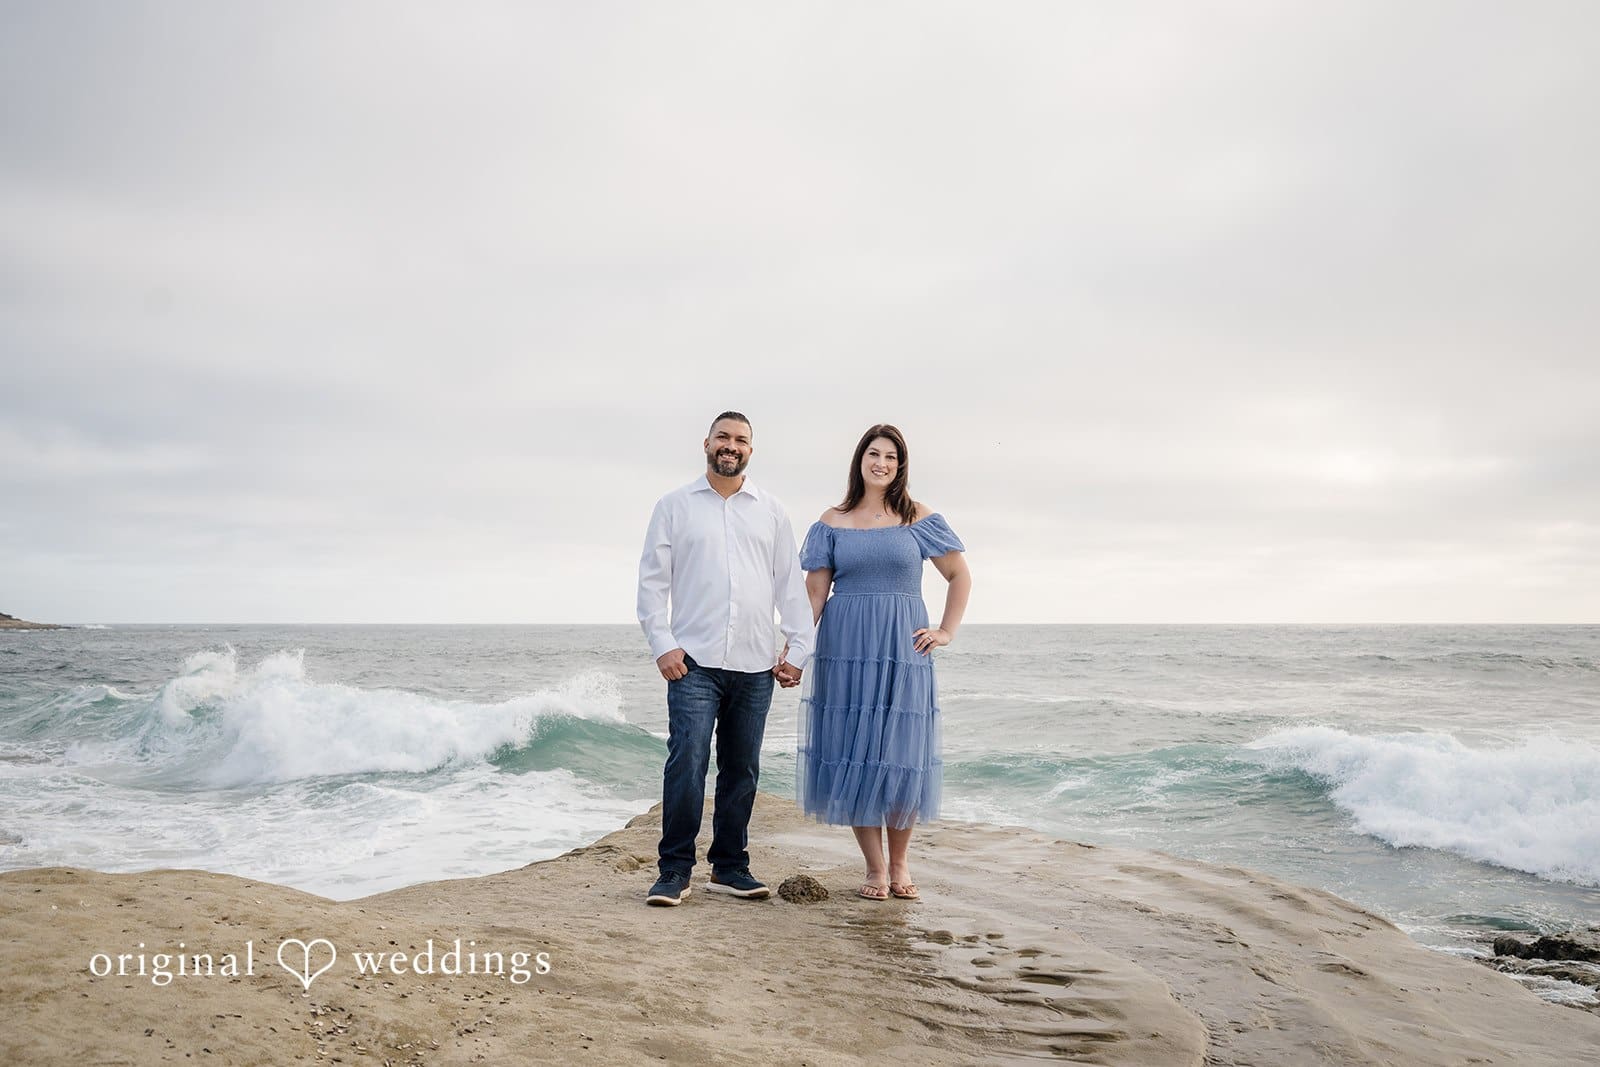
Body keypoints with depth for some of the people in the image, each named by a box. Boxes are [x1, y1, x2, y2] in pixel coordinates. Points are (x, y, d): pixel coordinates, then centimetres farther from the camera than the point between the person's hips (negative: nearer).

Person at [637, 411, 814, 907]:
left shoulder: (771, 511, 13)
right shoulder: (674, 506, 8)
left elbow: (790, 583, 12)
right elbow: (652, 578, 4)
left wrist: (798, 650, 4)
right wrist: (662, 643, -6)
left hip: (755, 664, 3)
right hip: (694, 661, -2)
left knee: (742, 770, 8)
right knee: (686, 763, -11)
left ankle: (729, 867, 20)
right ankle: (675, 871, 0)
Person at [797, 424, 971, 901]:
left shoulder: (920, 519, 6)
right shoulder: (833, 522, 6)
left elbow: (960, 575, 11)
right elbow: (815, 592, 4)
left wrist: (947, 631, 3)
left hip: (903, 651, 0)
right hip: (845, 649, 1)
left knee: (902, 754, 1)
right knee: (854, 753, 1)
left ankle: (900, 863, 20)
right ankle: (874, 867, 15)